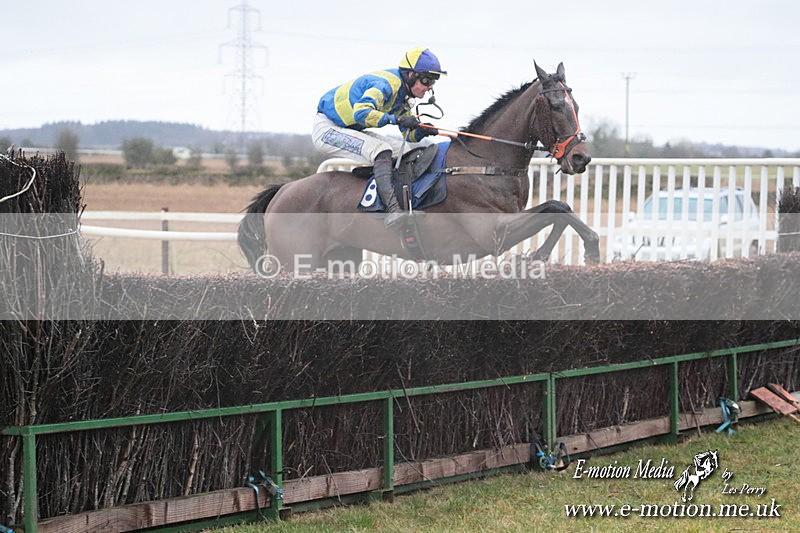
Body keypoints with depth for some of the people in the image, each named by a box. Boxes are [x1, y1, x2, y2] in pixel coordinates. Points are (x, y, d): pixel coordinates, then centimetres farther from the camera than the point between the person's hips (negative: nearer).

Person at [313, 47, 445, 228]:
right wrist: (395, 119, -49)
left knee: (409, 150, 1)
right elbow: (361, 112, -42)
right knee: (381, 150, -31)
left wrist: (421, 132, -16)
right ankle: (392, 209, -42)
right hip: (327, 129, -10)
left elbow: (409, 135, 7)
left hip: (353, 131, 10)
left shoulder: (403, 94, 5)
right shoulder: (385, 84, -25)